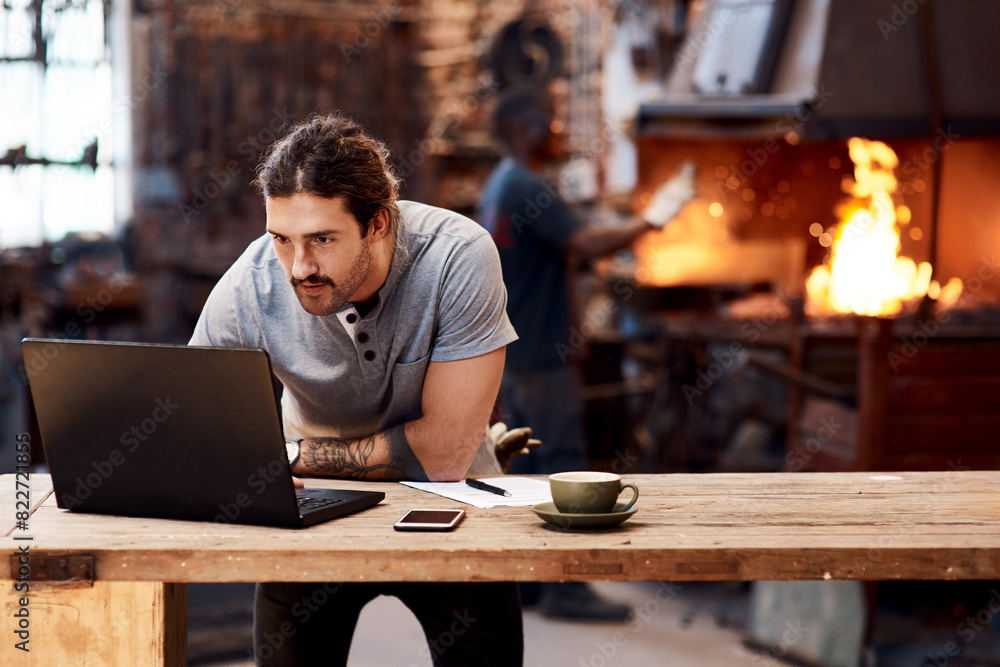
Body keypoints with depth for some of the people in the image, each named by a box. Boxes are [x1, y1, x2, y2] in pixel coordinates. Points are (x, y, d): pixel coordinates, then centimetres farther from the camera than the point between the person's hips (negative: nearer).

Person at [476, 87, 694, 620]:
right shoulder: (528, 189, -17)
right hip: (543, 354, -10)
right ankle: (564, 588, -4)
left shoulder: (496, 188, 15)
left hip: (511, 351, 10)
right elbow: (586, 245, -26)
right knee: (563, 465, -6)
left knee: (527, 462, 12)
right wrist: (650, 220, -20)